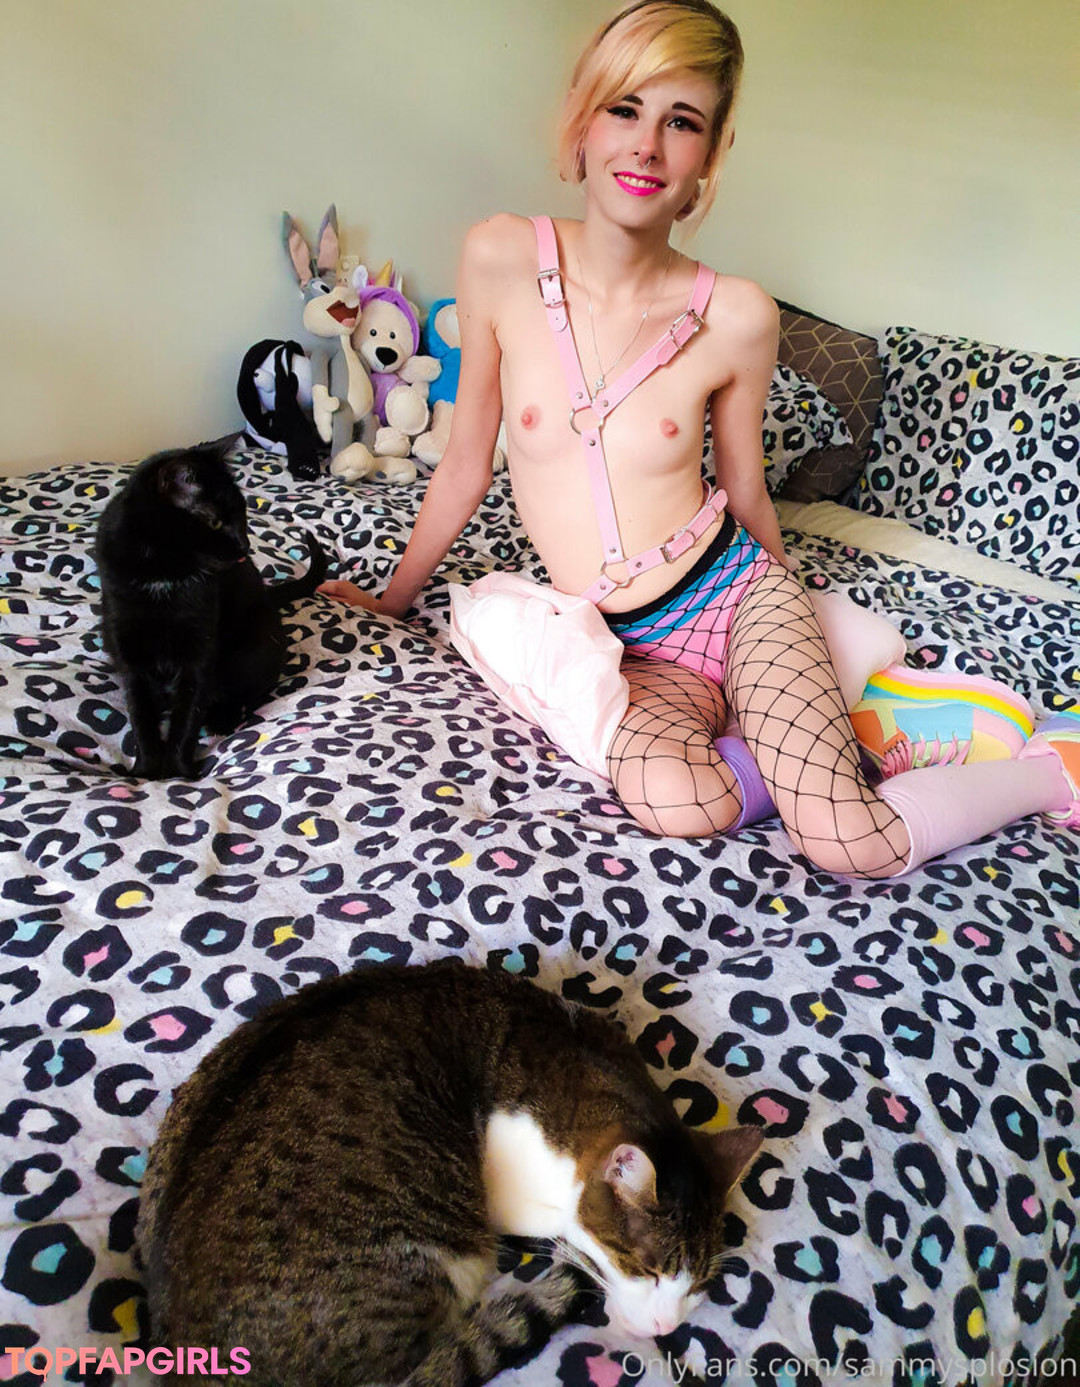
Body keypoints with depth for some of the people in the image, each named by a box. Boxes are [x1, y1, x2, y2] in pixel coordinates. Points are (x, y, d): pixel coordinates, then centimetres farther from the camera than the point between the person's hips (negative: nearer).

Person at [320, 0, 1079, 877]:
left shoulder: (737, 318, -8)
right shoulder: (501, 260, -6)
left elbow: (747, 491, 8)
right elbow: (467, 465, 4)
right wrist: (394, 598, 14)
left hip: (737, 593, 0)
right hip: (632, 645, 1)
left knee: (847, 844, -22)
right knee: (669, 802, -34)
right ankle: (825, 756, -1)